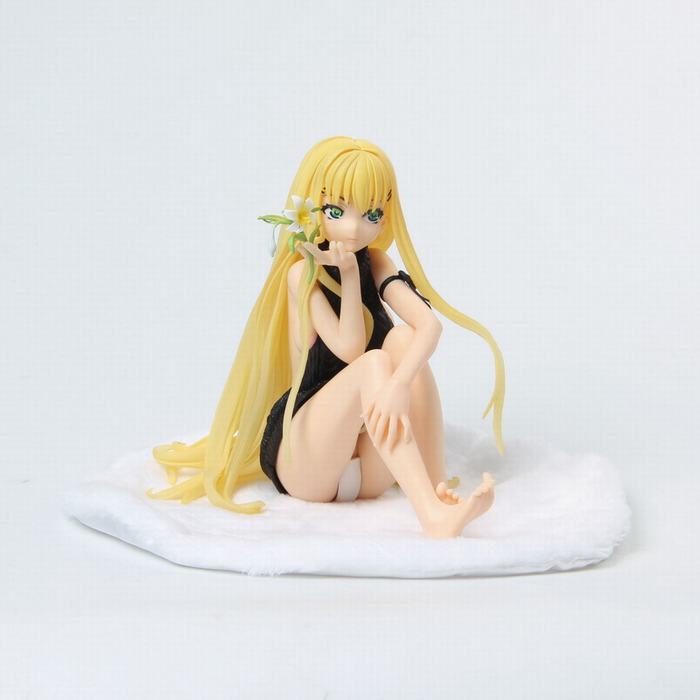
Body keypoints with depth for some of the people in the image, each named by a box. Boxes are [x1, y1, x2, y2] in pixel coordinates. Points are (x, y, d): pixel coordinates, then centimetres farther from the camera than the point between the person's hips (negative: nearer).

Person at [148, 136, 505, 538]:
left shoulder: (374, 263, 4)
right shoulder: (303, 272, -8)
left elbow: (430, 323, -16)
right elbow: (350, 349, -19)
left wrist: (400, 383, -34)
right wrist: (348, 275, -16)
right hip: (300, 458, -4)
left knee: (403, 338, -19)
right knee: (374, 363, -30)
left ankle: (440, 490, -27)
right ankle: (433, 519, -46)